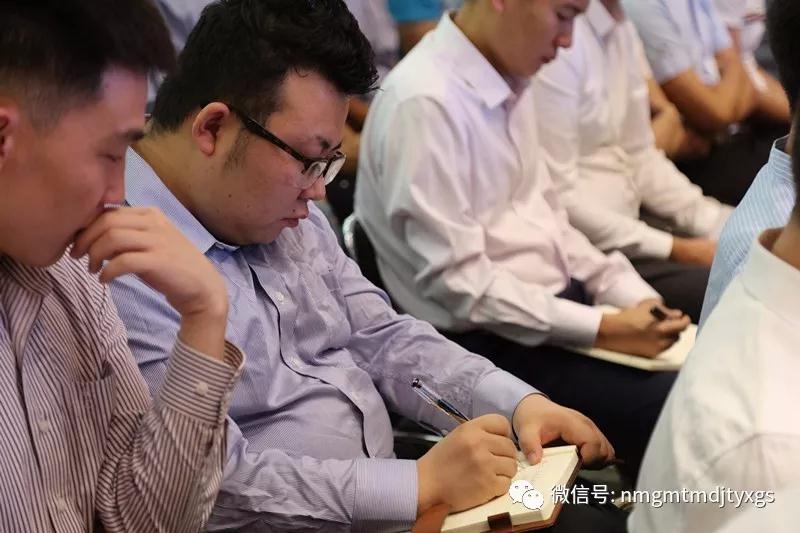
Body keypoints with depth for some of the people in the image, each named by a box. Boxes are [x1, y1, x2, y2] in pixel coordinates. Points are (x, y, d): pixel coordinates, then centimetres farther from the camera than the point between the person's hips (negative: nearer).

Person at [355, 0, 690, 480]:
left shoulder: (511, 84, 6)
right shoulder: (424, 103, -21)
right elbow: (458, 281, -22)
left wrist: (637, 298, 2)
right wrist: (603, 329, -20)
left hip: (557, 304, 9)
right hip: (485, 342, -9)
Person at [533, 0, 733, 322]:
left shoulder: (621, 28, 8)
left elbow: (640, 156, 12)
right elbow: (557, 198, -19)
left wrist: (726, 227, 0)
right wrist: (675, 249, -17)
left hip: (620, 232, 9)